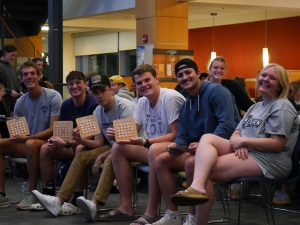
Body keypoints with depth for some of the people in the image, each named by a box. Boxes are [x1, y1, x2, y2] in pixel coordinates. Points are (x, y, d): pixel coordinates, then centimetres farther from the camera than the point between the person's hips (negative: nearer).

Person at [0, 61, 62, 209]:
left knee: (31, 144, -37)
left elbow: (53, 130, -15)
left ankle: (32, 193, -27)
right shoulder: (20, 102, 8)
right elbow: (17, 132, 11)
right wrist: (16, 135, -14)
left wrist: (26, 137, -23)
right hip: (26, 144, 6)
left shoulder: (53, 97, -9)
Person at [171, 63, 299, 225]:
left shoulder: (282, 107, -1)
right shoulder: (255, 107, 26)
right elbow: (236, 133, 16)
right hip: (244, 152, 8)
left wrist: (243, 141, -12)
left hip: (269, 160, -8)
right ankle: (197, 186, -43)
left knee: (207, 170, -23)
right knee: (207, 138, -19)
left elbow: (277, 144, -13)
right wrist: (237, 142, -9)